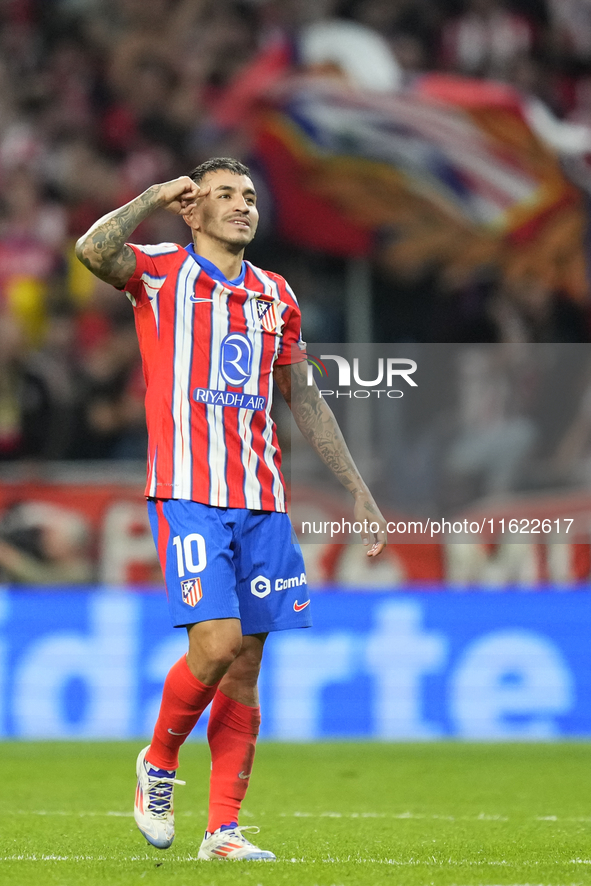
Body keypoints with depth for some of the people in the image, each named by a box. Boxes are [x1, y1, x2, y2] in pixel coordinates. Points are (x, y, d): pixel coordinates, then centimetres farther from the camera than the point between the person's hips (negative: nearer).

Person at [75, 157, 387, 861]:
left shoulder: (274, 295, 16)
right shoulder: (162, 274, 1)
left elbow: (305, 400, 23)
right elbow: (93, 250, -22)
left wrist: (356, 488, 20)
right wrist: (156, 194, -10)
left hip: (261, 500, 5)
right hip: (188, 496, -5)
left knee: (245, 669, 2)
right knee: (217, 644, -18)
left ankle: (223, 830, 6)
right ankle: (159, 762, 9)